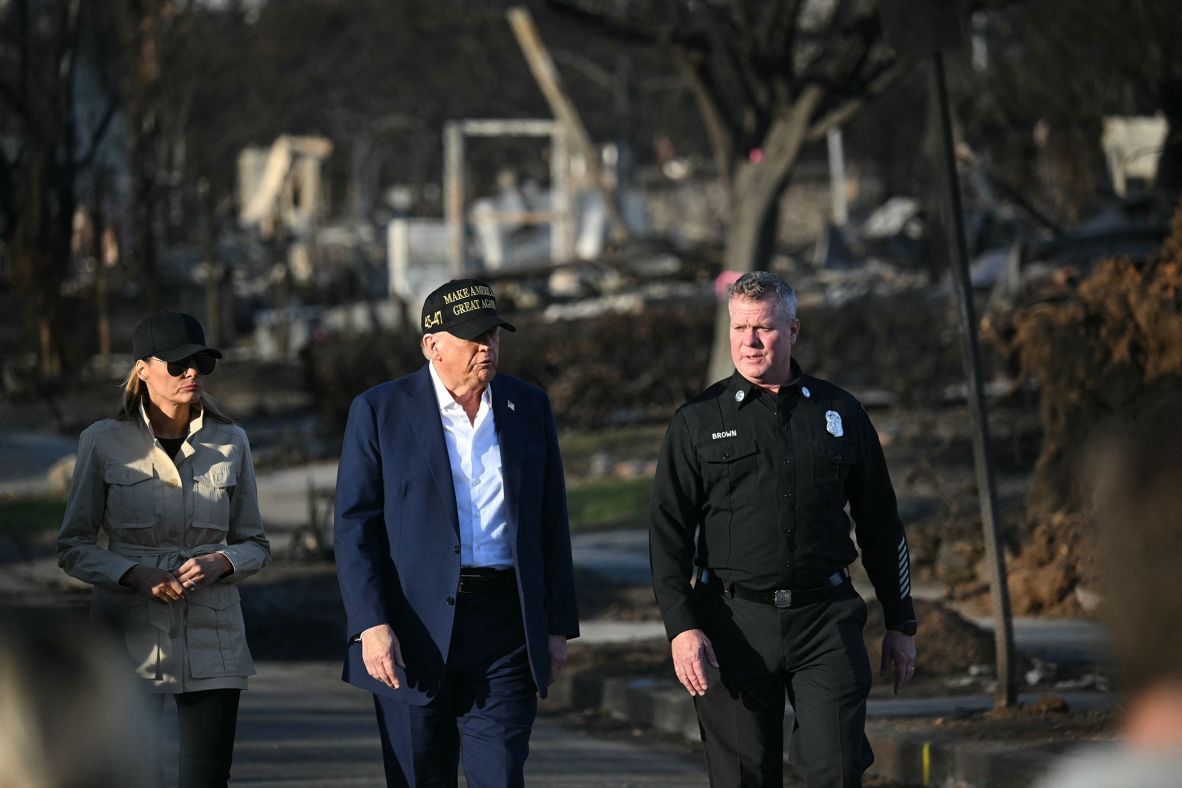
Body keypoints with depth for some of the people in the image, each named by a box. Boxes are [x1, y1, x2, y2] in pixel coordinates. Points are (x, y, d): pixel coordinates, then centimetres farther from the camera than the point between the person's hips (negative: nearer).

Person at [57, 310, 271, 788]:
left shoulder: (229, 443, 7)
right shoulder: (104, 443, 1)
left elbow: (256, 545, 13)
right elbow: (73, 548, 3)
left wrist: (222, 562, -9)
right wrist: (135, 574, -14)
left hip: (212, 640, 2)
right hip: (129, 636, -1)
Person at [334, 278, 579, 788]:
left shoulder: (529, 407, 9)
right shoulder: (380, 411, 0)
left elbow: (552, 524, 12)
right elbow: (354, 527, -4)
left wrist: (558, 627, 8)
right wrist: (371, 625, -14)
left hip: (505, 629, 2)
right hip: (413, 635, -2)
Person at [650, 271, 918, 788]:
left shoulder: (840, 414, 10)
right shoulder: (698, 422, 6)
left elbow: (881, 526, 16)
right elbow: (668, 534, 2)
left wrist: (901, 624, 14)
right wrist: (681, 626, -10)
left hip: (826, 620, 0)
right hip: (734, 624, 0)